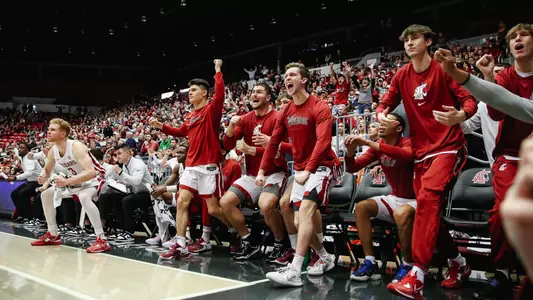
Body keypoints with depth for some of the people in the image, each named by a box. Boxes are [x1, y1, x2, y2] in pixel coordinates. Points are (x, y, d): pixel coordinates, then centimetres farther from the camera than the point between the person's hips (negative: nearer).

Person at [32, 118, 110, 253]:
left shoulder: (76, 147, -31)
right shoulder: (53, 151, -7)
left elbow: (91, 172, -41)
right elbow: (47, 169, 12)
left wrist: (67, 182, -46)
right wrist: (42, 176, -13)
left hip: (94, 178, -9)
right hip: (76, 180, 9)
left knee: (84, 197, -39)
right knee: (46, 195, 9)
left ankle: (101, 239, -34)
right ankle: (53, 235, 22)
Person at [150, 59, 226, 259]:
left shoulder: (211, 110, -4)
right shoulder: (190, 116, 17)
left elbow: (220, 95, -23)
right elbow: (180, 132, 32)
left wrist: (218, 71, -16)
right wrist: (161, 126, 22)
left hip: (208, 166, -7)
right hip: (191, 166, 7)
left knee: (214, 209, -3)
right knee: (181, 202, -2)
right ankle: (180, 246, 2)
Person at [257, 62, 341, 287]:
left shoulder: (319, 108, -14)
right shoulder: (285, 112, 8)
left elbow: (323, 141, -25)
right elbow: (274, 142, 11)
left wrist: (308, 170, -33)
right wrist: (262, 170, 5)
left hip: (322, 167, -8)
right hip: (300, 170, 8)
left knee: (305, 211, -24)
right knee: (300, 221, 6)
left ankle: (294, 271, -26)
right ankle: (325, 258, 26)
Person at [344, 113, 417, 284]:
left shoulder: (408, 143, -15)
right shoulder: (377, 147, 2)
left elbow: (407, 155, -41)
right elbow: (352, 168, -1)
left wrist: (369, 143, -42)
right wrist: (351, 150, -22)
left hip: (415, 200, -6)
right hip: (395, 198, 7)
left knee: (402, 213, -37)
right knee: (361, 207, -13)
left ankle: (408, 266, -16)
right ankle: (370, 263, -12)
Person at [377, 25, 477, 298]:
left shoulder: (443, 69, -4)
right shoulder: (402, 76, 10)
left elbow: (469, 100, -7)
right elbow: (386, 103, 14)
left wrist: (460, 116, -30)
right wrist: (381, 114, -11)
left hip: (448, 148, -6)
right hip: (421, 152, 6)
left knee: (427, 199, -27)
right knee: (429, 213, 7)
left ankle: (417, 277, -28)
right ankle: (458, 264, 29)